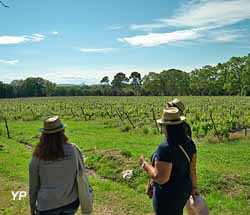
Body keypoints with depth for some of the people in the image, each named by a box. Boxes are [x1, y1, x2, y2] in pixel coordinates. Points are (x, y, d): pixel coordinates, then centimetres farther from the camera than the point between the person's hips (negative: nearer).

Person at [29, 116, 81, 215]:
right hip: (70, 202, 2)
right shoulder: (72, 150, -12)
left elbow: (33, 185, -4)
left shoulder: (38, 157, -14)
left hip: (47, 205, -1)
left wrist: (32, 207, 12)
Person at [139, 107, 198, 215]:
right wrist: (194, 187, 18)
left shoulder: (165, 148, -32)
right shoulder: (189, 142, -5)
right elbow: (192, 168, 4)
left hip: (168, 194, -8)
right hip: (183, 190, 8)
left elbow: (161, 178, -30)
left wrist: (144, 164, -15)